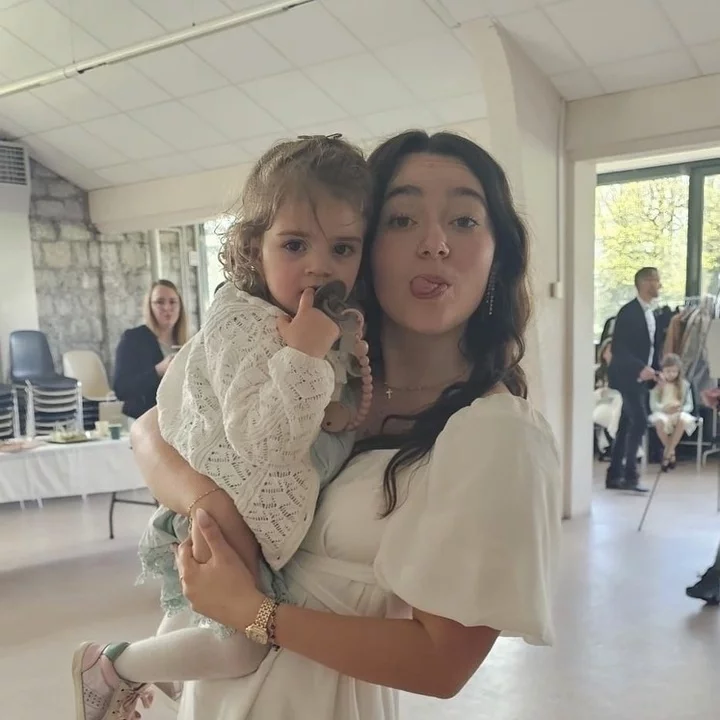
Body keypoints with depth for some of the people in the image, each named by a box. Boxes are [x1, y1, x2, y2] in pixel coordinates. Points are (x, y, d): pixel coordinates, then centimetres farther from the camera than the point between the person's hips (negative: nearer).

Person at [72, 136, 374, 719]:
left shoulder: (337, 328, 1)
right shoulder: (243, 324, -25)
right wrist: (303, 354, -38)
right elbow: (261, 439, -34)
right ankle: (110, 667, 15)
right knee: (244, 648, -6)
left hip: (268, 520, 9)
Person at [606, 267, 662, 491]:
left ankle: (614, 476, 15)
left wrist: (657, 370, 6)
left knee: (626, 426, 10)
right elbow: (618, 348, -21)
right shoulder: (628, 312, -15)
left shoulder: (650, 313, 12)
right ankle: (630, 475, -6)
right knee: (640, 422, -14)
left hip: (640, 377, 9)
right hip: (626, 376, -9)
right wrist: (641, 368, -27)